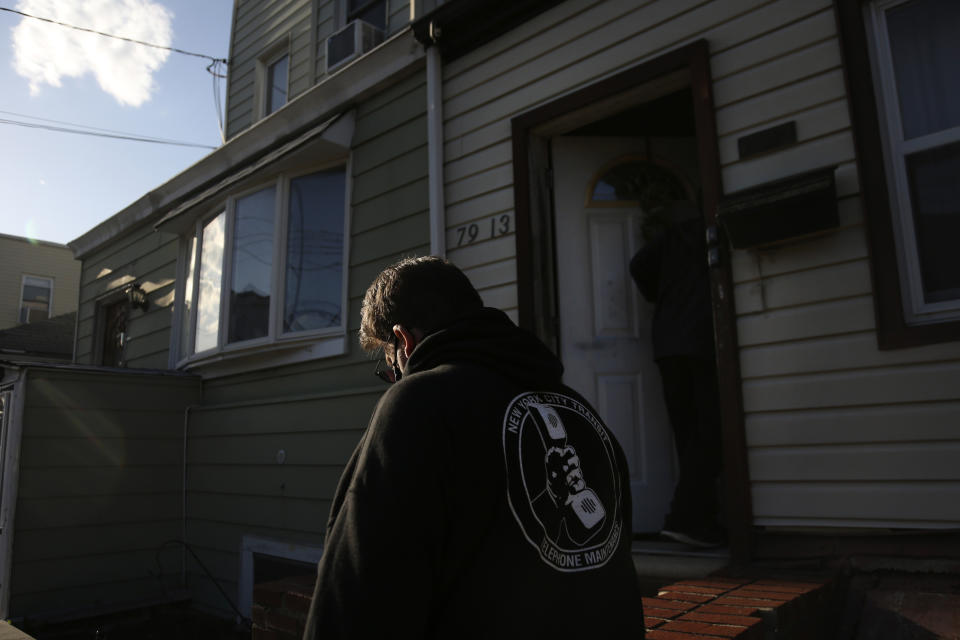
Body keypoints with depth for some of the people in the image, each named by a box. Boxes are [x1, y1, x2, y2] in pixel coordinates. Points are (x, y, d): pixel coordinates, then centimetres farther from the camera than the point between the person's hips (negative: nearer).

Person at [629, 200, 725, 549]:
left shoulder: (668, 236, 18)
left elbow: (639, 266, 6)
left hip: (669, 344, 4)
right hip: (702, 340, -4)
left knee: (688, 436, 7)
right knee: (707, 434, -6)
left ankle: (699, 519, 8)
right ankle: (685, 518, -14)